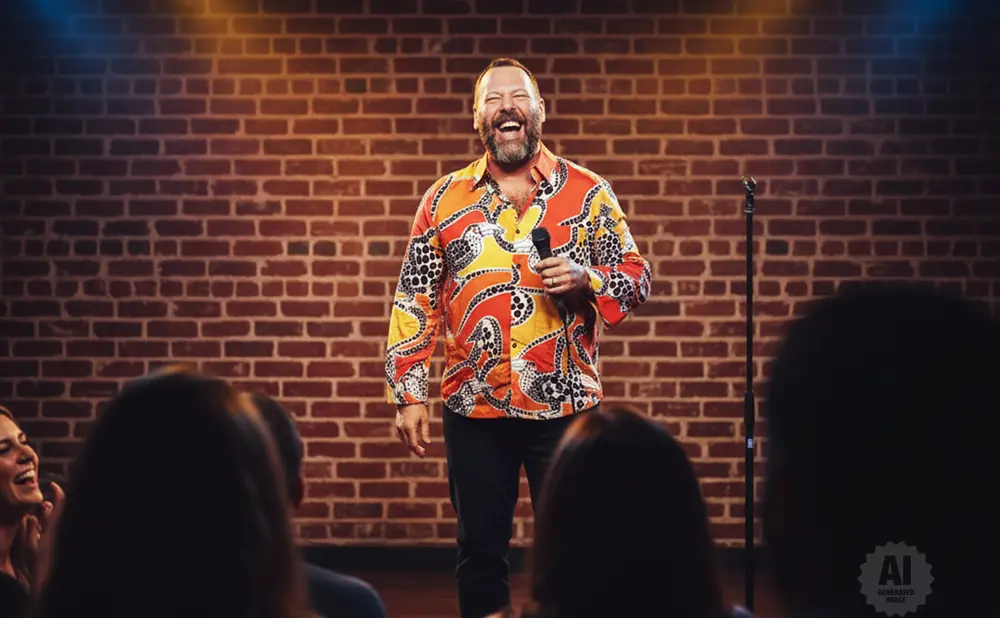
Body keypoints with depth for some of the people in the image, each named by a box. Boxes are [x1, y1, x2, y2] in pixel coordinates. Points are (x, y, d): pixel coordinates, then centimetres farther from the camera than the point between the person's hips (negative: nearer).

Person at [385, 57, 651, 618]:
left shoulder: (589, 193, 2)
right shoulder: (444, 199, 6)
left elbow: (638, 279, 3)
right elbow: (416, 302, 6)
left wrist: (586, 279, -17)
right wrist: (408, 394, 0)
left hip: (565, 406, -1)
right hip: (474, 409, 1)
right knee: (480, 551, 10)